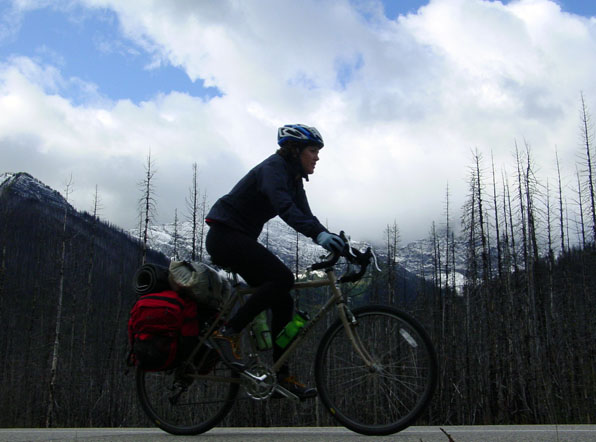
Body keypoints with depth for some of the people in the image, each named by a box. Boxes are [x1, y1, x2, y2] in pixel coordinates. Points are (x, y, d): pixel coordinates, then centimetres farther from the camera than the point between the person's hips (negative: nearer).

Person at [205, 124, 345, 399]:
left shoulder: (293, 178, 12)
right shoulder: (273, 168, -18)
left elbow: (304, 216, 6)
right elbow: (285, 208, -36)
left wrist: (335, 243, -8)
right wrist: (320, 234, -50)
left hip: (241, 239, 10)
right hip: (225, 235, -10)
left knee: (283, 302, 1)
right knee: (283, 278, -26)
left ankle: (283, 376, 5)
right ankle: (228, 333, -17)